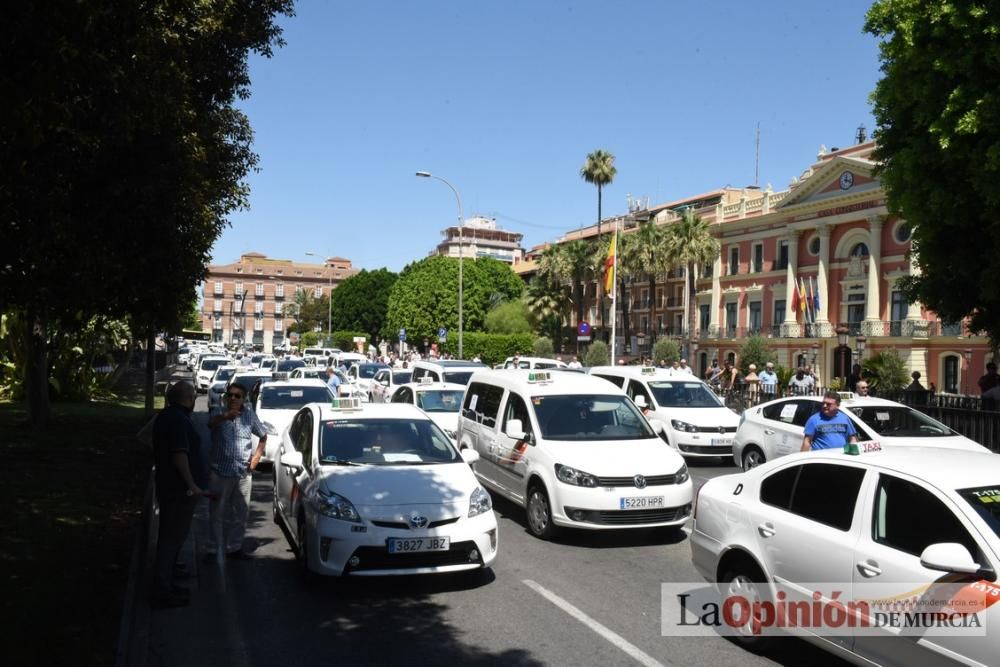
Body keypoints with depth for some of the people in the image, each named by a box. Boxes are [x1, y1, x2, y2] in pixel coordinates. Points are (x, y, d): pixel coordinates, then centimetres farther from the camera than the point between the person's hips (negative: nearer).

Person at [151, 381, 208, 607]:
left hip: (168, 485, 10)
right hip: (179, 489, -10)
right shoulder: (179, 420, -19)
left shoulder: (165, 416, 13)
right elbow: (180, 455, -25)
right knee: (172, 538, -4)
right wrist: (192, 484, -22)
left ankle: (164, 584, 26)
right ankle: (163, 591, 1)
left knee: (170, 536, 17)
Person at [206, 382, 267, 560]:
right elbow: (211, 423, -32)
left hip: (243, 473, 3)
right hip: (220, 472, -3)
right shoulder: (218, 412, -6)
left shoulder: (249, 414, 4)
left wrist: (258, 454, 1)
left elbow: (263, 435, 17)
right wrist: (225, 416, -53)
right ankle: (213, 549, 13)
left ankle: (234, 547, 23)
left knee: (241, 514, 10)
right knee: (216, 513, 4)